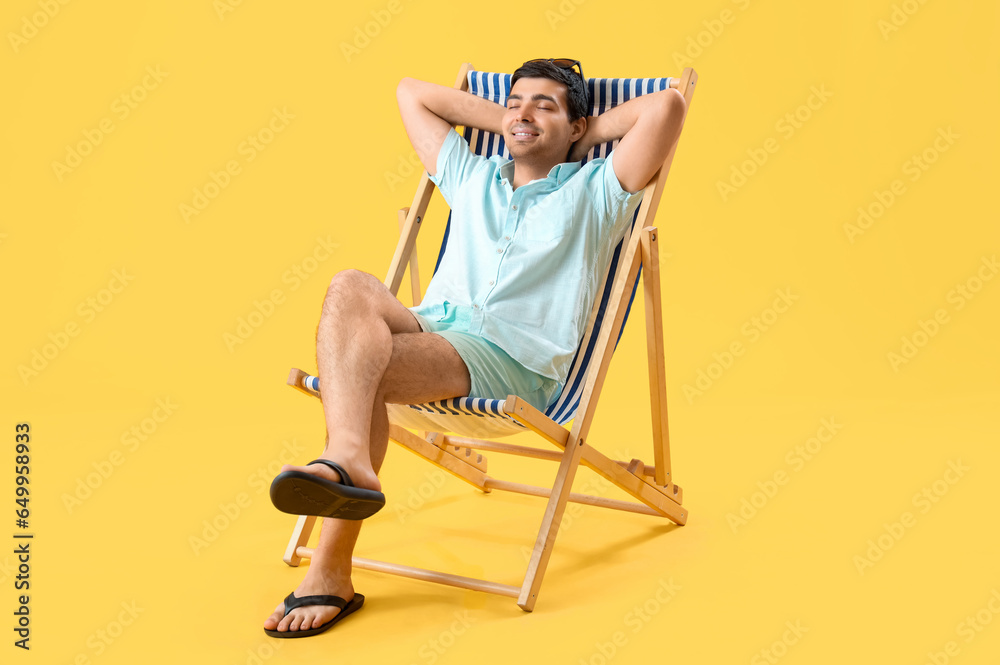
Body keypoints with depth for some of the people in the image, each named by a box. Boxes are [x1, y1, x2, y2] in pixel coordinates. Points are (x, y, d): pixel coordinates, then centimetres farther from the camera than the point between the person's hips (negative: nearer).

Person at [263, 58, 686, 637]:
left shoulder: (595, 191, 18)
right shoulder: (472, 177, 32)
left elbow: (667, 105, 5)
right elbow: (412, 91, 41)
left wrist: (596, 129, 19)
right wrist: (503, 121, 35)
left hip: (516, 357, -4)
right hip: (431, 327, 5)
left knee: (365, 366, -31)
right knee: (352, 287, -30)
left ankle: (332, 574, -34)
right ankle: (348, 460, -53)